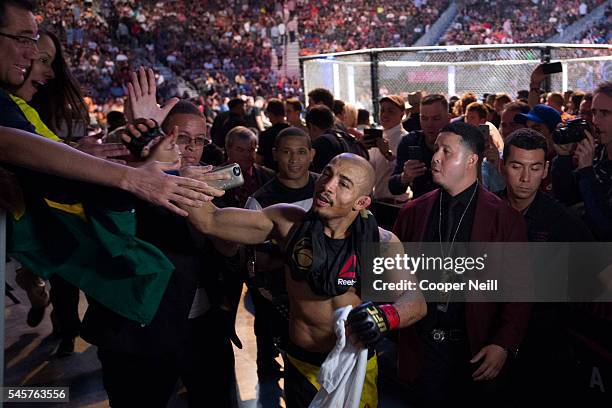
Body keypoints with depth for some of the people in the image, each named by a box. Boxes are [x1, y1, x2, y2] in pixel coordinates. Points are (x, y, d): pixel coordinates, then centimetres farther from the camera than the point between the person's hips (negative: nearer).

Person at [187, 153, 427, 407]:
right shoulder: (288, 222, -11)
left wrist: (384, 317, -41)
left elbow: (416, 299, -20)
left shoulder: (381, 242, -11)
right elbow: (209, 221, -12)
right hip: (302, 367, 0)